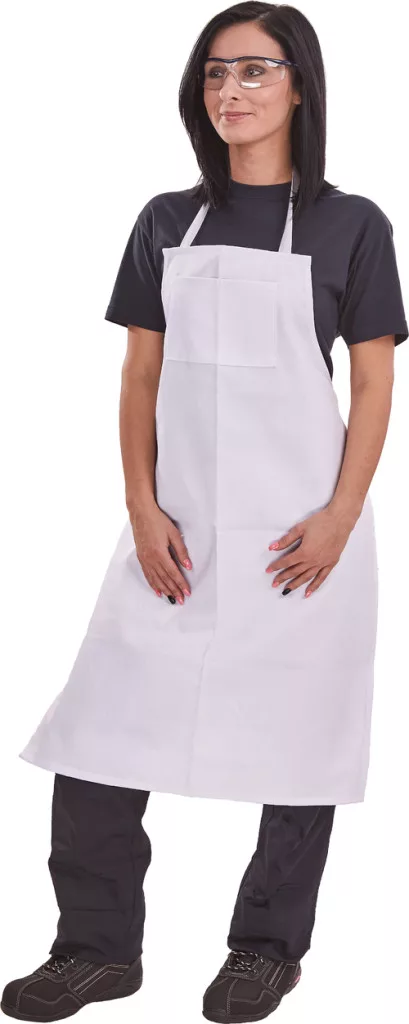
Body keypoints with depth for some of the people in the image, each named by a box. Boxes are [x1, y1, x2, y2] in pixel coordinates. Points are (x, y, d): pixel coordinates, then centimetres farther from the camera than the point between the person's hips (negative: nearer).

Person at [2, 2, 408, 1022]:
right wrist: (143, 510, -2)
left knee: (297, 739, 5)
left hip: (300, 529, -3)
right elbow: (140, 379, 9)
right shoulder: (166, 223, 9)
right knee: (103, 729, 0)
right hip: (179, 526, 3)